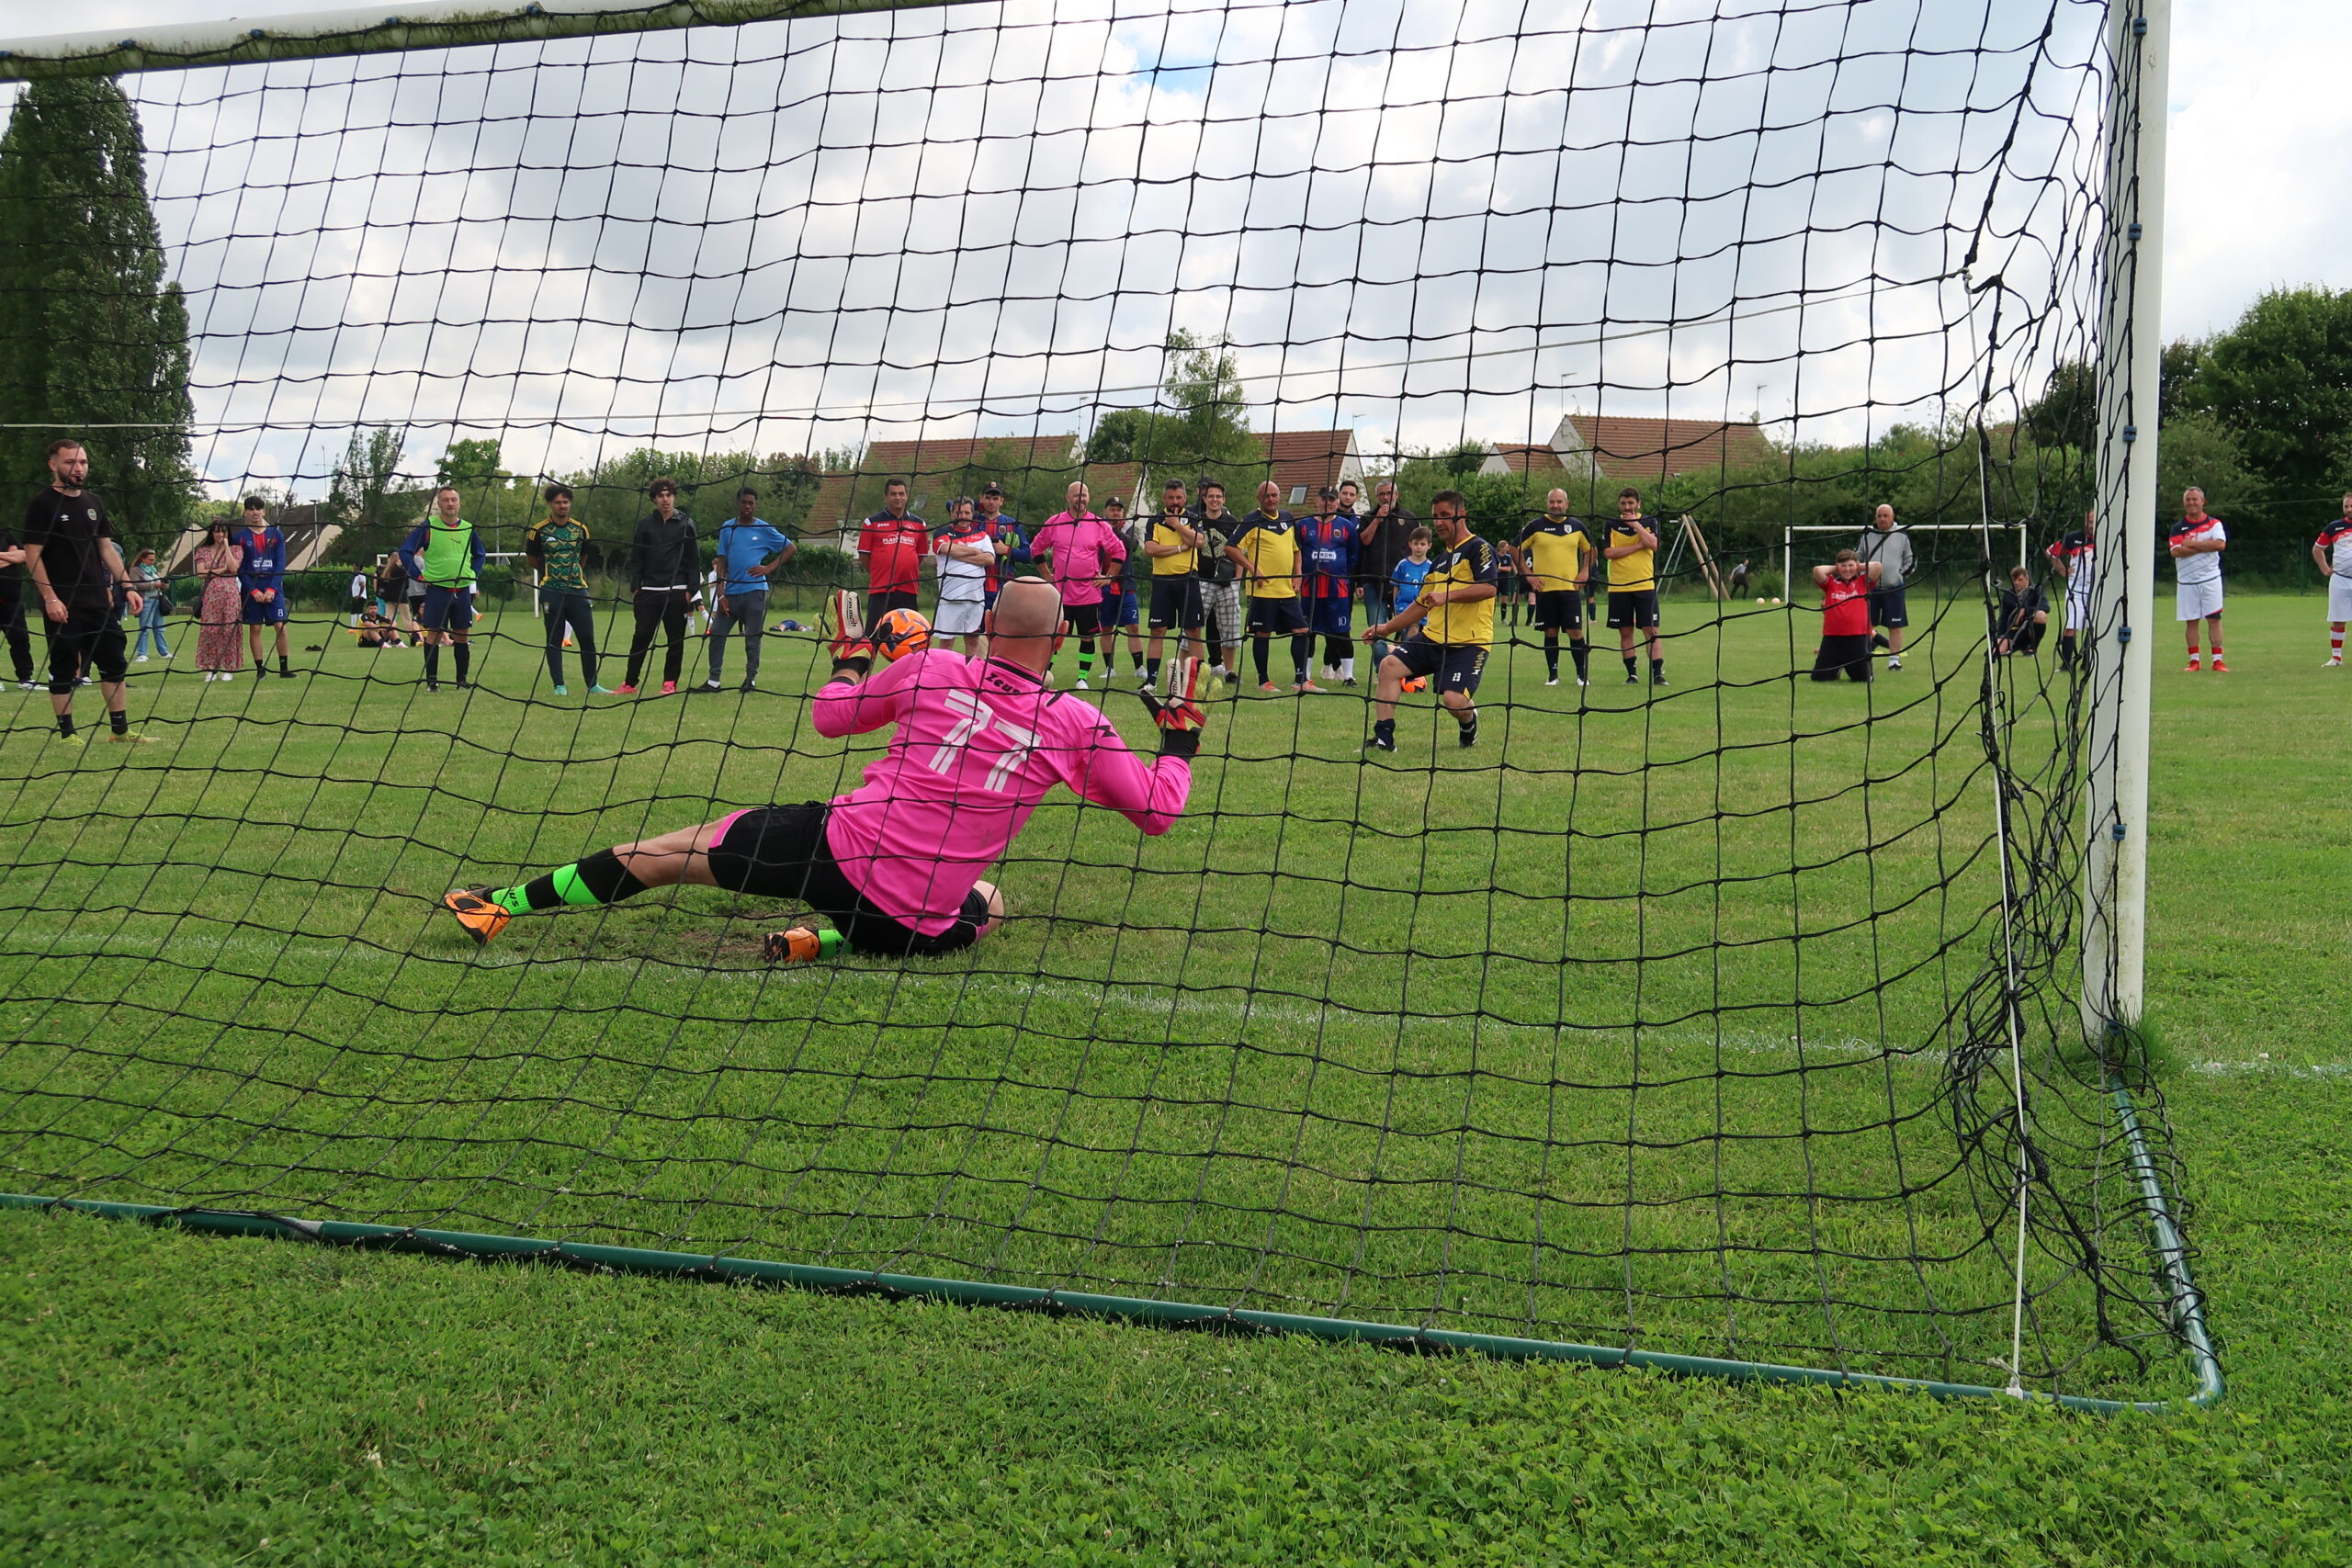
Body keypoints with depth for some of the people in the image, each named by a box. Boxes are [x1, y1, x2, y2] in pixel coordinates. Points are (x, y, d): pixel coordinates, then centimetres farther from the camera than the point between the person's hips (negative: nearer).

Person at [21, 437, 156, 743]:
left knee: (114, 664, 8)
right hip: (63, 605, -6)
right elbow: (32, 556, -10)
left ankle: (120, 729, 16)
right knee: (63, 671, 0)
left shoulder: (93, 502, 12)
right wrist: (49, 597, -18)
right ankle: (67, 733, 9)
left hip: (99, 601, 6)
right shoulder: (41, 505, -7)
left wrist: (127, 586, 8)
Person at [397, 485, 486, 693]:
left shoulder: (468, 528, 9)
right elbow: (405, 551, -2)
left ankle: (462, 680, 14)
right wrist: (419, 576, -7)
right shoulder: (427, 527, -4)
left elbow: (479, 554, 26)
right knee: (433, 634, -3)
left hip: (462, 590, 4)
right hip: (437, 589, -3)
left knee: (462, 636, 6)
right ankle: (431, 681, 3)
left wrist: (474, 574, 11)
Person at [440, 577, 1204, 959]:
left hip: (838, 848, 0)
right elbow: (1158, 810, 5)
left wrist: (851, 660, 32)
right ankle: (827, 938, 11)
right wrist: (1180, 742, 23)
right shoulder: (1077, 725, -4)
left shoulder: (934, 667, -2)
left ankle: (504, 903, 25)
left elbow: (829, 716, 12)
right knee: (991, 901, 34)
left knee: (676, 849, 18)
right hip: (919, 925, 0)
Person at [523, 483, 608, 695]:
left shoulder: (581, 529, 8)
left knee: (588, 639, 0)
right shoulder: (539, 530, -1)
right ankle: (559, 686, 6)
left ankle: (592, 685, 9)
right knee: (554, 640, 1)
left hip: (578, 590, 3)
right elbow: (532, 559, 10)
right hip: (551, 592, -3)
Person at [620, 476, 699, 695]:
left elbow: (694, 559, 4)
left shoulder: (685, 524, 4)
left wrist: (691, 589, -3)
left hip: (677, 592, -1)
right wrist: (636, 587, 2)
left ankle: (670, 683, 9)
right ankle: (630, 683, 4)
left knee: (676, 639, 1)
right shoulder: (645, 524, 8)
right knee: (641, 637, -1)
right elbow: (635, 558, 10)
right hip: (649, 592, 1)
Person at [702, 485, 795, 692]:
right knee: (717, 634, -3)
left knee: (752, 639, 1)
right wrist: (721, 594, 1)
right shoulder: (727, 528, 9)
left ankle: (751, 680, 11)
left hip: (754, 591, -3)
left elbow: (791, 549, 7)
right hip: (731, 592, 3)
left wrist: (769, 568, -4)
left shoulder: (764, 529, 2)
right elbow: (721, 563, 9)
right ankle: (713, 680, 2)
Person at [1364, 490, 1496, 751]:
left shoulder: (1479, 548, -5)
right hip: (1432, 636, 8)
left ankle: (1469, 721, 17)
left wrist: (1447, 596, -25)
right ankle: (1384, 737, -10)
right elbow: (1422, 605, 29)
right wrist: (1388, 628, 25)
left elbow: (1489, 587, -20)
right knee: (1389, 664, -12)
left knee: (1453, 699, -22)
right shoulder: (1440, 561, 21)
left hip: (1468, 643, -8)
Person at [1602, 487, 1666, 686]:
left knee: (1651, 630, -6)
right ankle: (1631, 674, 13)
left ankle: (1658, 673, -7)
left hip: (1645, 585, -1)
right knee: (1625, 632, 5)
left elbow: (1654, 544, -12)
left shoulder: (1648, 522, 6)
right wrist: (1638, 545, -10)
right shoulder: (1612, 525, 6)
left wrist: (1635, 524, -12)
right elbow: (1608, 552, -8)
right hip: (1618, 586, 1)